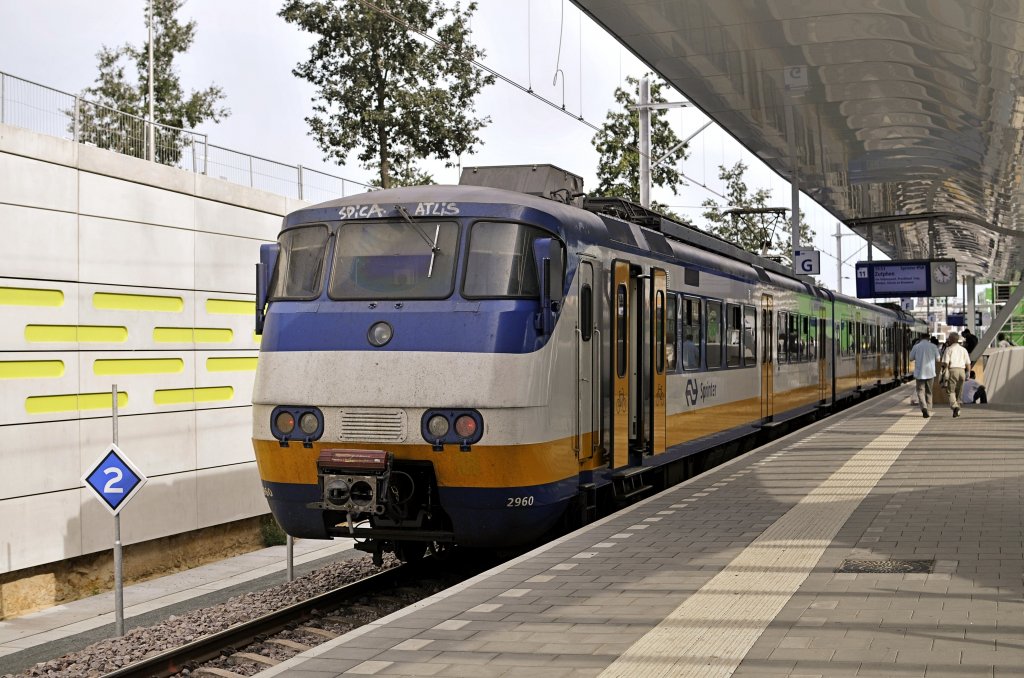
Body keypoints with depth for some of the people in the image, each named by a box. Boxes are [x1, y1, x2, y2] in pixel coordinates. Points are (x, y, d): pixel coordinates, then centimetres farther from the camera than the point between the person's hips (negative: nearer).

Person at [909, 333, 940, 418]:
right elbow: (938, 359, 6)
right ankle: (928, 411, 15)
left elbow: (911, 358, 7)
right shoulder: (933, 346, -2)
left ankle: (924, 407, -24)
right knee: (928, 392, 14)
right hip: (930, 372, 2)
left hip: (919, 372, -1)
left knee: (921, 391, 0)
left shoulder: (916, 347, -5)